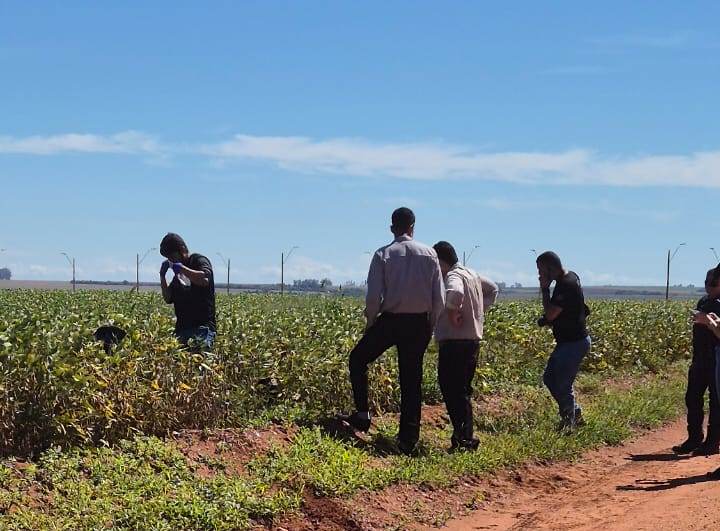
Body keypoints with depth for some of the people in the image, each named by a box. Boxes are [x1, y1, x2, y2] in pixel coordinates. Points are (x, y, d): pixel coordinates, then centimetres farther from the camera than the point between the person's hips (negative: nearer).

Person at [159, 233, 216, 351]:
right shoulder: (179, 272, 21)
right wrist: (162, 277, 10)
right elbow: (168, 299, 22)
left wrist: (181, 267, -15)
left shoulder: (199, 260, 0)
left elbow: (204, 280, -23)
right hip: (182, 327, 7)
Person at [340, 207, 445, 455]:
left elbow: (374, 296, -10)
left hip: (390, 320, -2)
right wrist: (430, 325, 13)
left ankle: (362, 414, 9)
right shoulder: (429, 254, 1)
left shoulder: (383, 255, -5)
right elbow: (440, 298, 0)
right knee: (411, 379, 9)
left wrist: (370, 321, 6)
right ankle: (408, 438, 8)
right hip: (419, 323, 2)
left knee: (358, 359, 19)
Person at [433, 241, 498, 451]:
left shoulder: (453, 276, -14)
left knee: (453, 389, -7)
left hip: (455, 341, -10)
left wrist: (453, 313, -21)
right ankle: (464, 436, 20)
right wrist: (480, 311, 22)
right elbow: (492, 289, 32)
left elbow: (456, 293, -38)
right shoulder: (471, 274, 16)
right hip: (473, 339, 10)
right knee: (462, 389, 16)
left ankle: (464, 439, -9)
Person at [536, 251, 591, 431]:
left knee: (562, 385, -3)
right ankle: (575, 413, 26)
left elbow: (550, 314, -24)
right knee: (549, 378, 16)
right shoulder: (570, 277, 8)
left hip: (574, 343, -11)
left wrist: (545, 289, -16)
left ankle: (568, 423, 11)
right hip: (568, 341, 11)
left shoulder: (567, 285, -24)